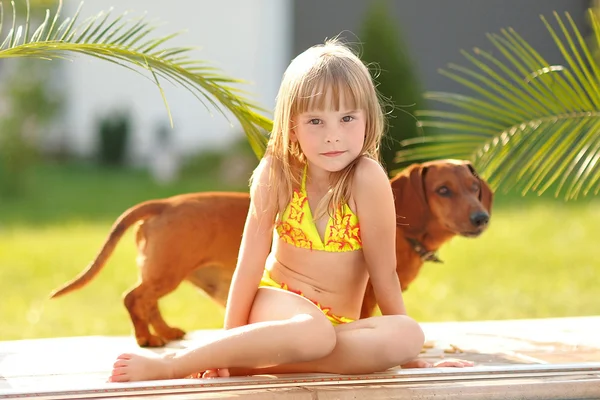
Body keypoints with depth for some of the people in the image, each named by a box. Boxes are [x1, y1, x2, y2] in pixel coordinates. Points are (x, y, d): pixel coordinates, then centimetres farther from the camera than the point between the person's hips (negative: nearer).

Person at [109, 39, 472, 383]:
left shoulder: (367, 178, -16)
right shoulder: (276, 173, -11)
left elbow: (384, 273, -12)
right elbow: (250, 263, -9)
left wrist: (407, 356, -6)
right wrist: (230, 339, -11)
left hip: (340, 323, 2)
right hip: (276, 303, -2)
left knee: (409, 336, -30)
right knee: (313, 332, -37)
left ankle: (251, 363, -30)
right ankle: (172, 365, -29)